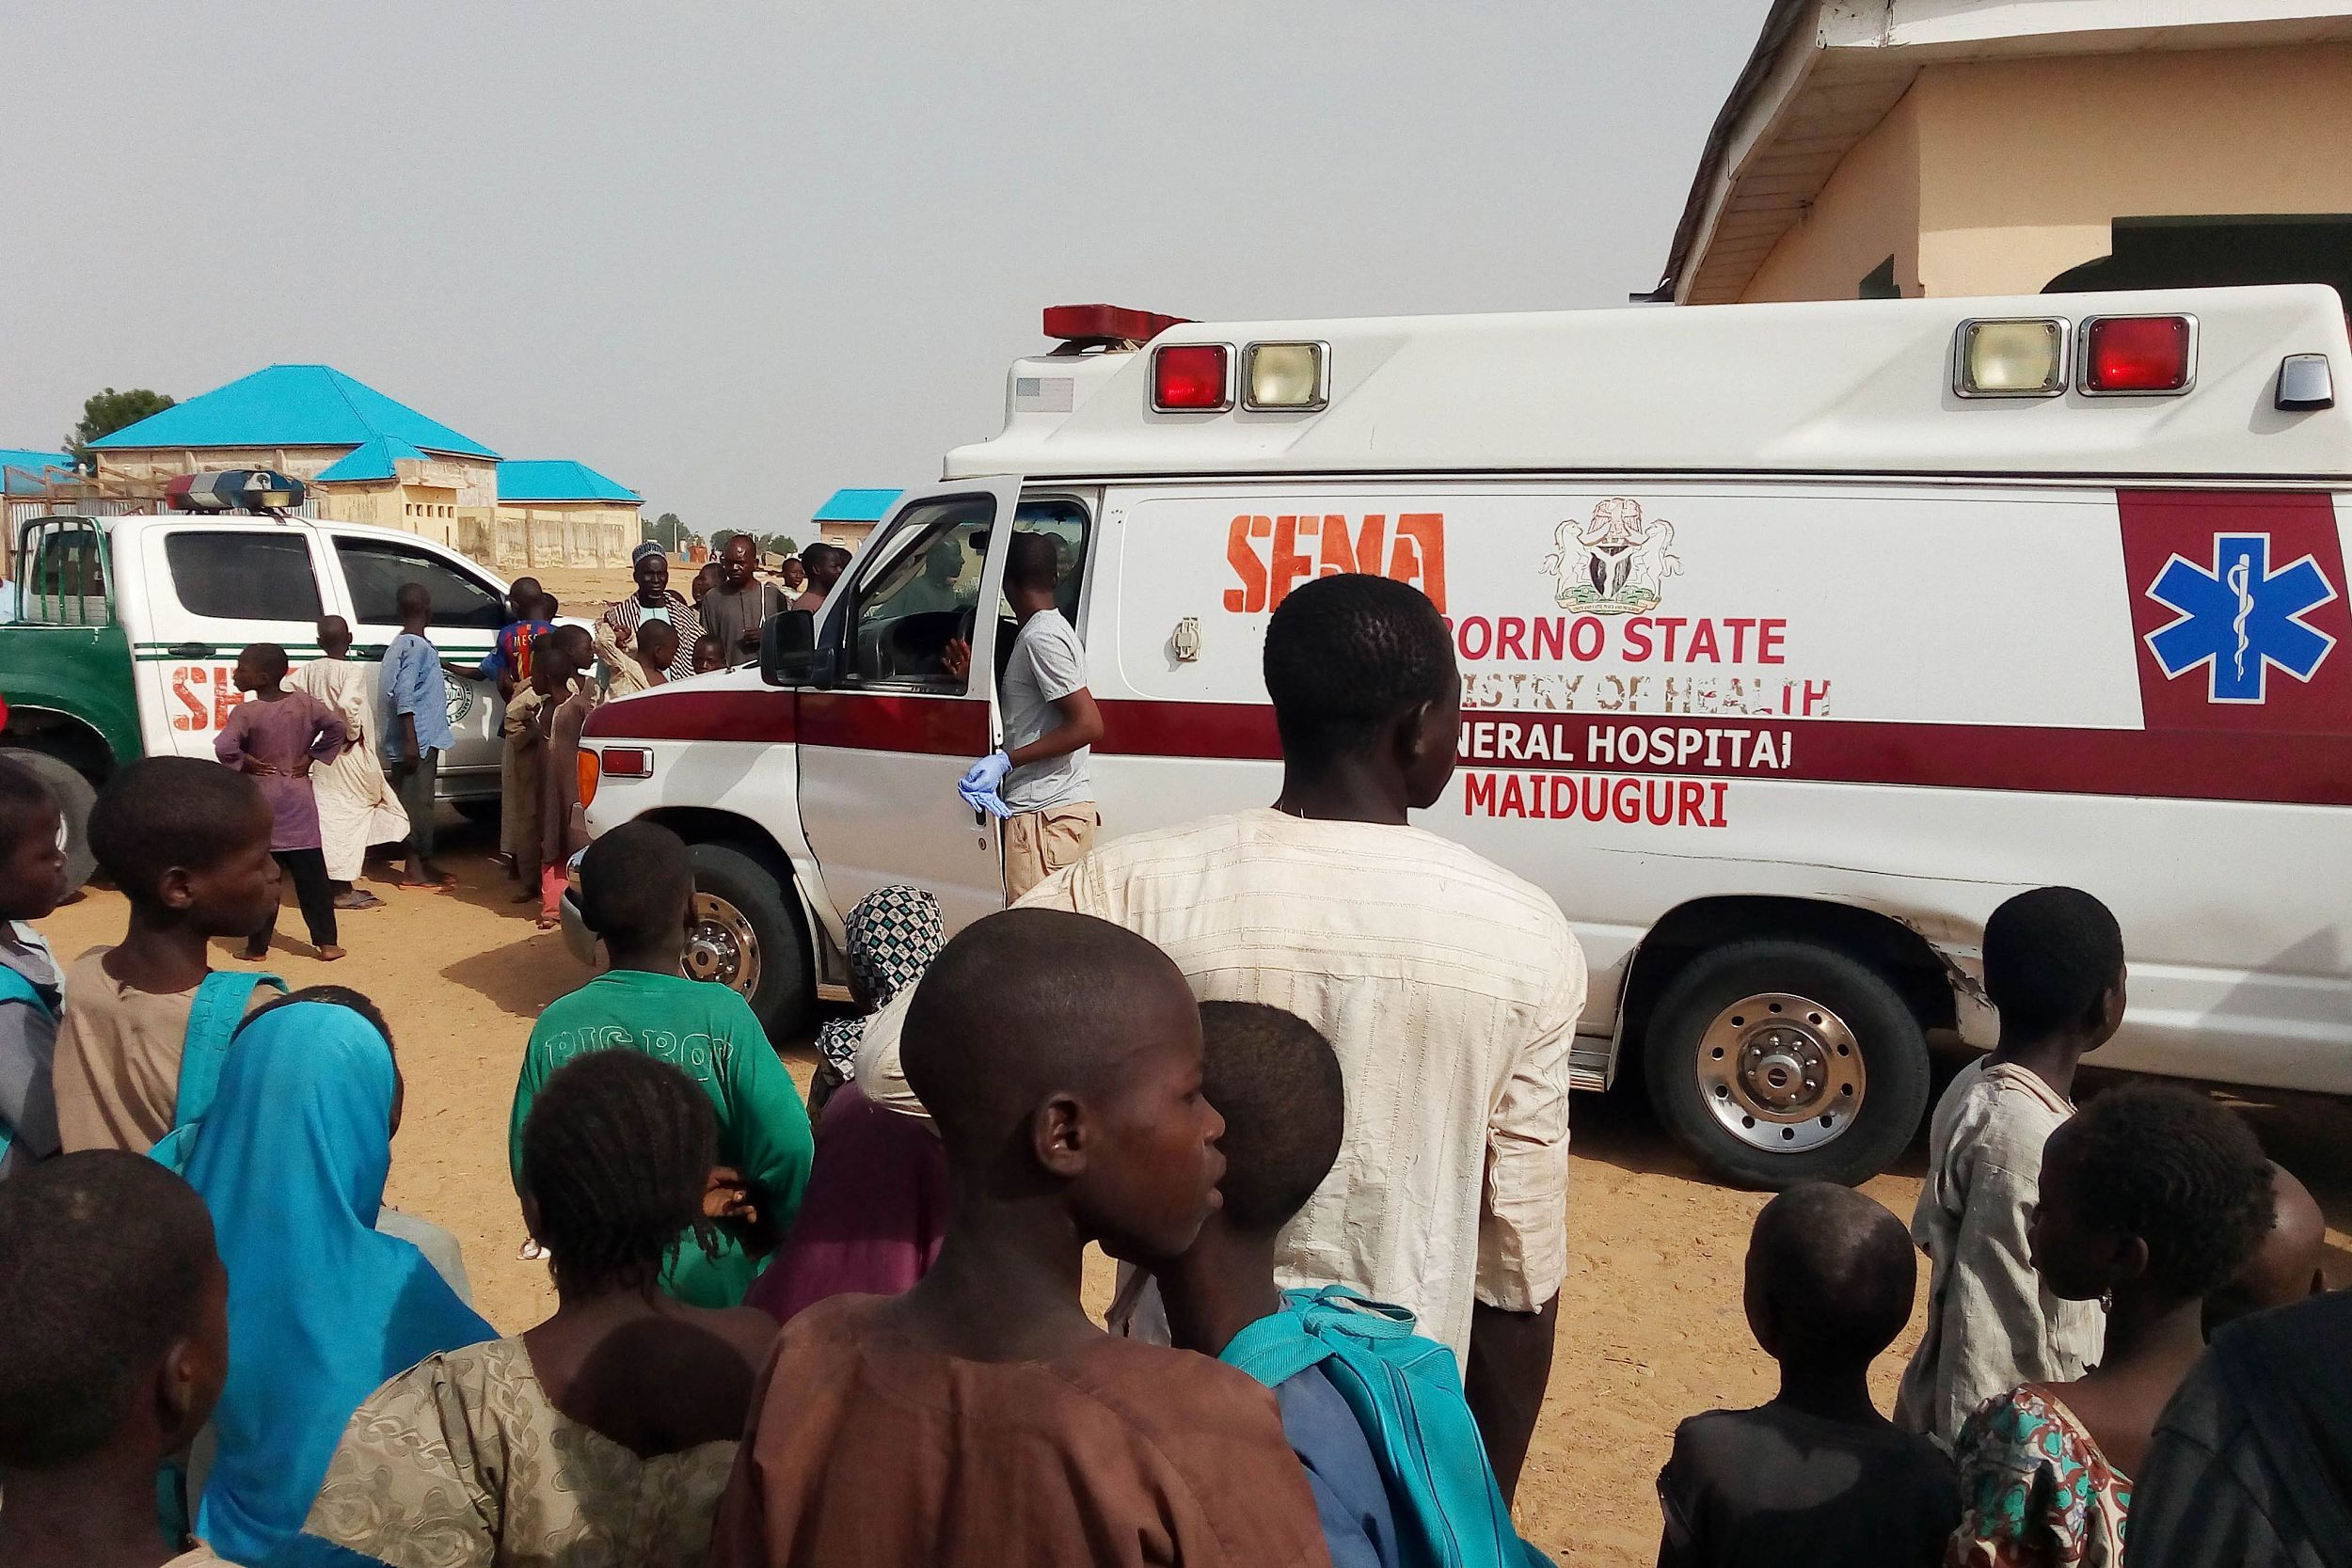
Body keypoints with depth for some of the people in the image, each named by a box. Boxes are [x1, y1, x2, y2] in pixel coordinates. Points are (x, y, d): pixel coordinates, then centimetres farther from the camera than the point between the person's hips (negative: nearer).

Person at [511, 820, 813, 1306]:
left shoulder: (555, 1026, -11)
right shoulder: (722, 1016, -21)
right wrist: (772, 1228, -6)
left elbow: (529, 1167, -6)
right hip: (715, 1283, -3)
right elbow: (789, 1153, -24)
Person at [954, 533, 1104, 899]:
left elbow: (1088, 725, -21)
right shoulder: (1053, 630, 17)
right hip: (1065, 804, 10)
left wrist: (1006, 760, -20)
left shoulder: (1041, 637, -14)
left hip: (1045, 814, -10)